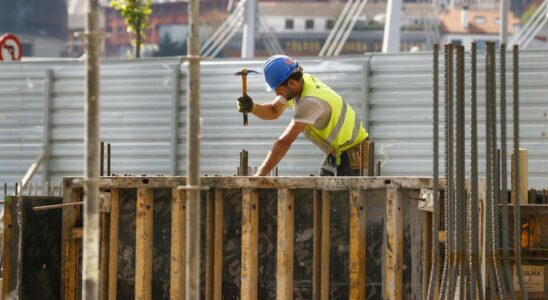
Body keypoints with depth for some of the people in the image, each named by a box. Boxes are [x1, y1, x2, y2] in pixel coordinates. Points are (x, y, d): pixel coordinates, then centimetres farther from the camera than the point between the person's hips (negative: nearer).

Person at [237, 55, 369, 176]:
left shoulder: (310, 101, -31)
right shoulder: (300, 82, -3)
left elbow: (284, 142, -34)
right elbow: (273, 111, 11)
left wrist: (258, 176, -35)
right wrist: (252, 107, -12)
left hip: (351, 154, -10)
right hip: (335, 154, 10)